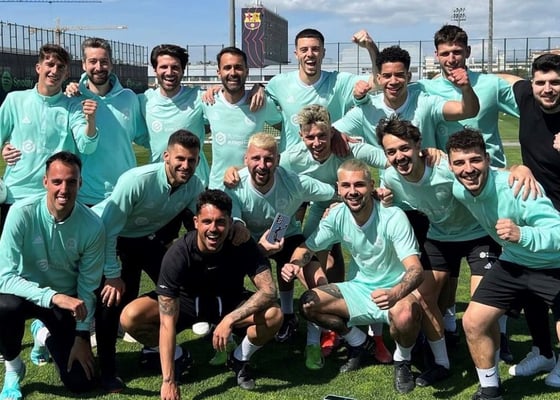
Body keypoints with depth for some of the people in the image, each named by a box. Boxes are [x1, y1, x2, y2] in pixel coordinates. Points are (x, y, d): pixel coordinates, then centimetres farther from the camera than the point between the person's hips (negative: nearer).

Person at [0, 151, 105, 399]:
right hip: (26, 293, -2)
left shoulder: (92, 226, -20)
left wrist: (82, 337, -9)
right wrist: (53, 296, -42)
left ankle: (45, 338, 31)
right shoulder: (22, 213, -26)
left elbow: (88, 287, -9)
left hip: (67, 299, 2)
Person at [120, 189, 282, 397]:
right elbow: (167, 322, -33)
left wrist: (230, 319, -45)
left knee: (273, 315, -29)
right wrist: (169, 380, -36)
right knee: (130, 317, -25)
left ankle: (239, 359, 1)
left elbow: (269, 291, -32)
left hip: (230, 302, 1)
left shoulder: (243, 245, -26)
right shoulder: (178, 254, -31)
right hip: (186, 301, 0)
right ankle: (177, 356, 4)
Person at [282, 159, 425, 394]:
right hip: (359, 289, 5)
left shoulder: (393, 217, -24)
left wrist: (395, 294, -54)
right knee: (308, 304, -12)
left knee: (405, 316, -38)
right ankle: (358, 343, 14)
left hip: (395, 291, -5)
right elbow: (308, 247, 3)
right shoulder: (337, 216, -10)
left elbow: (415, 269, -33)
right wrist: (294, 264, -21)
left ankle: (402, 361, -2)